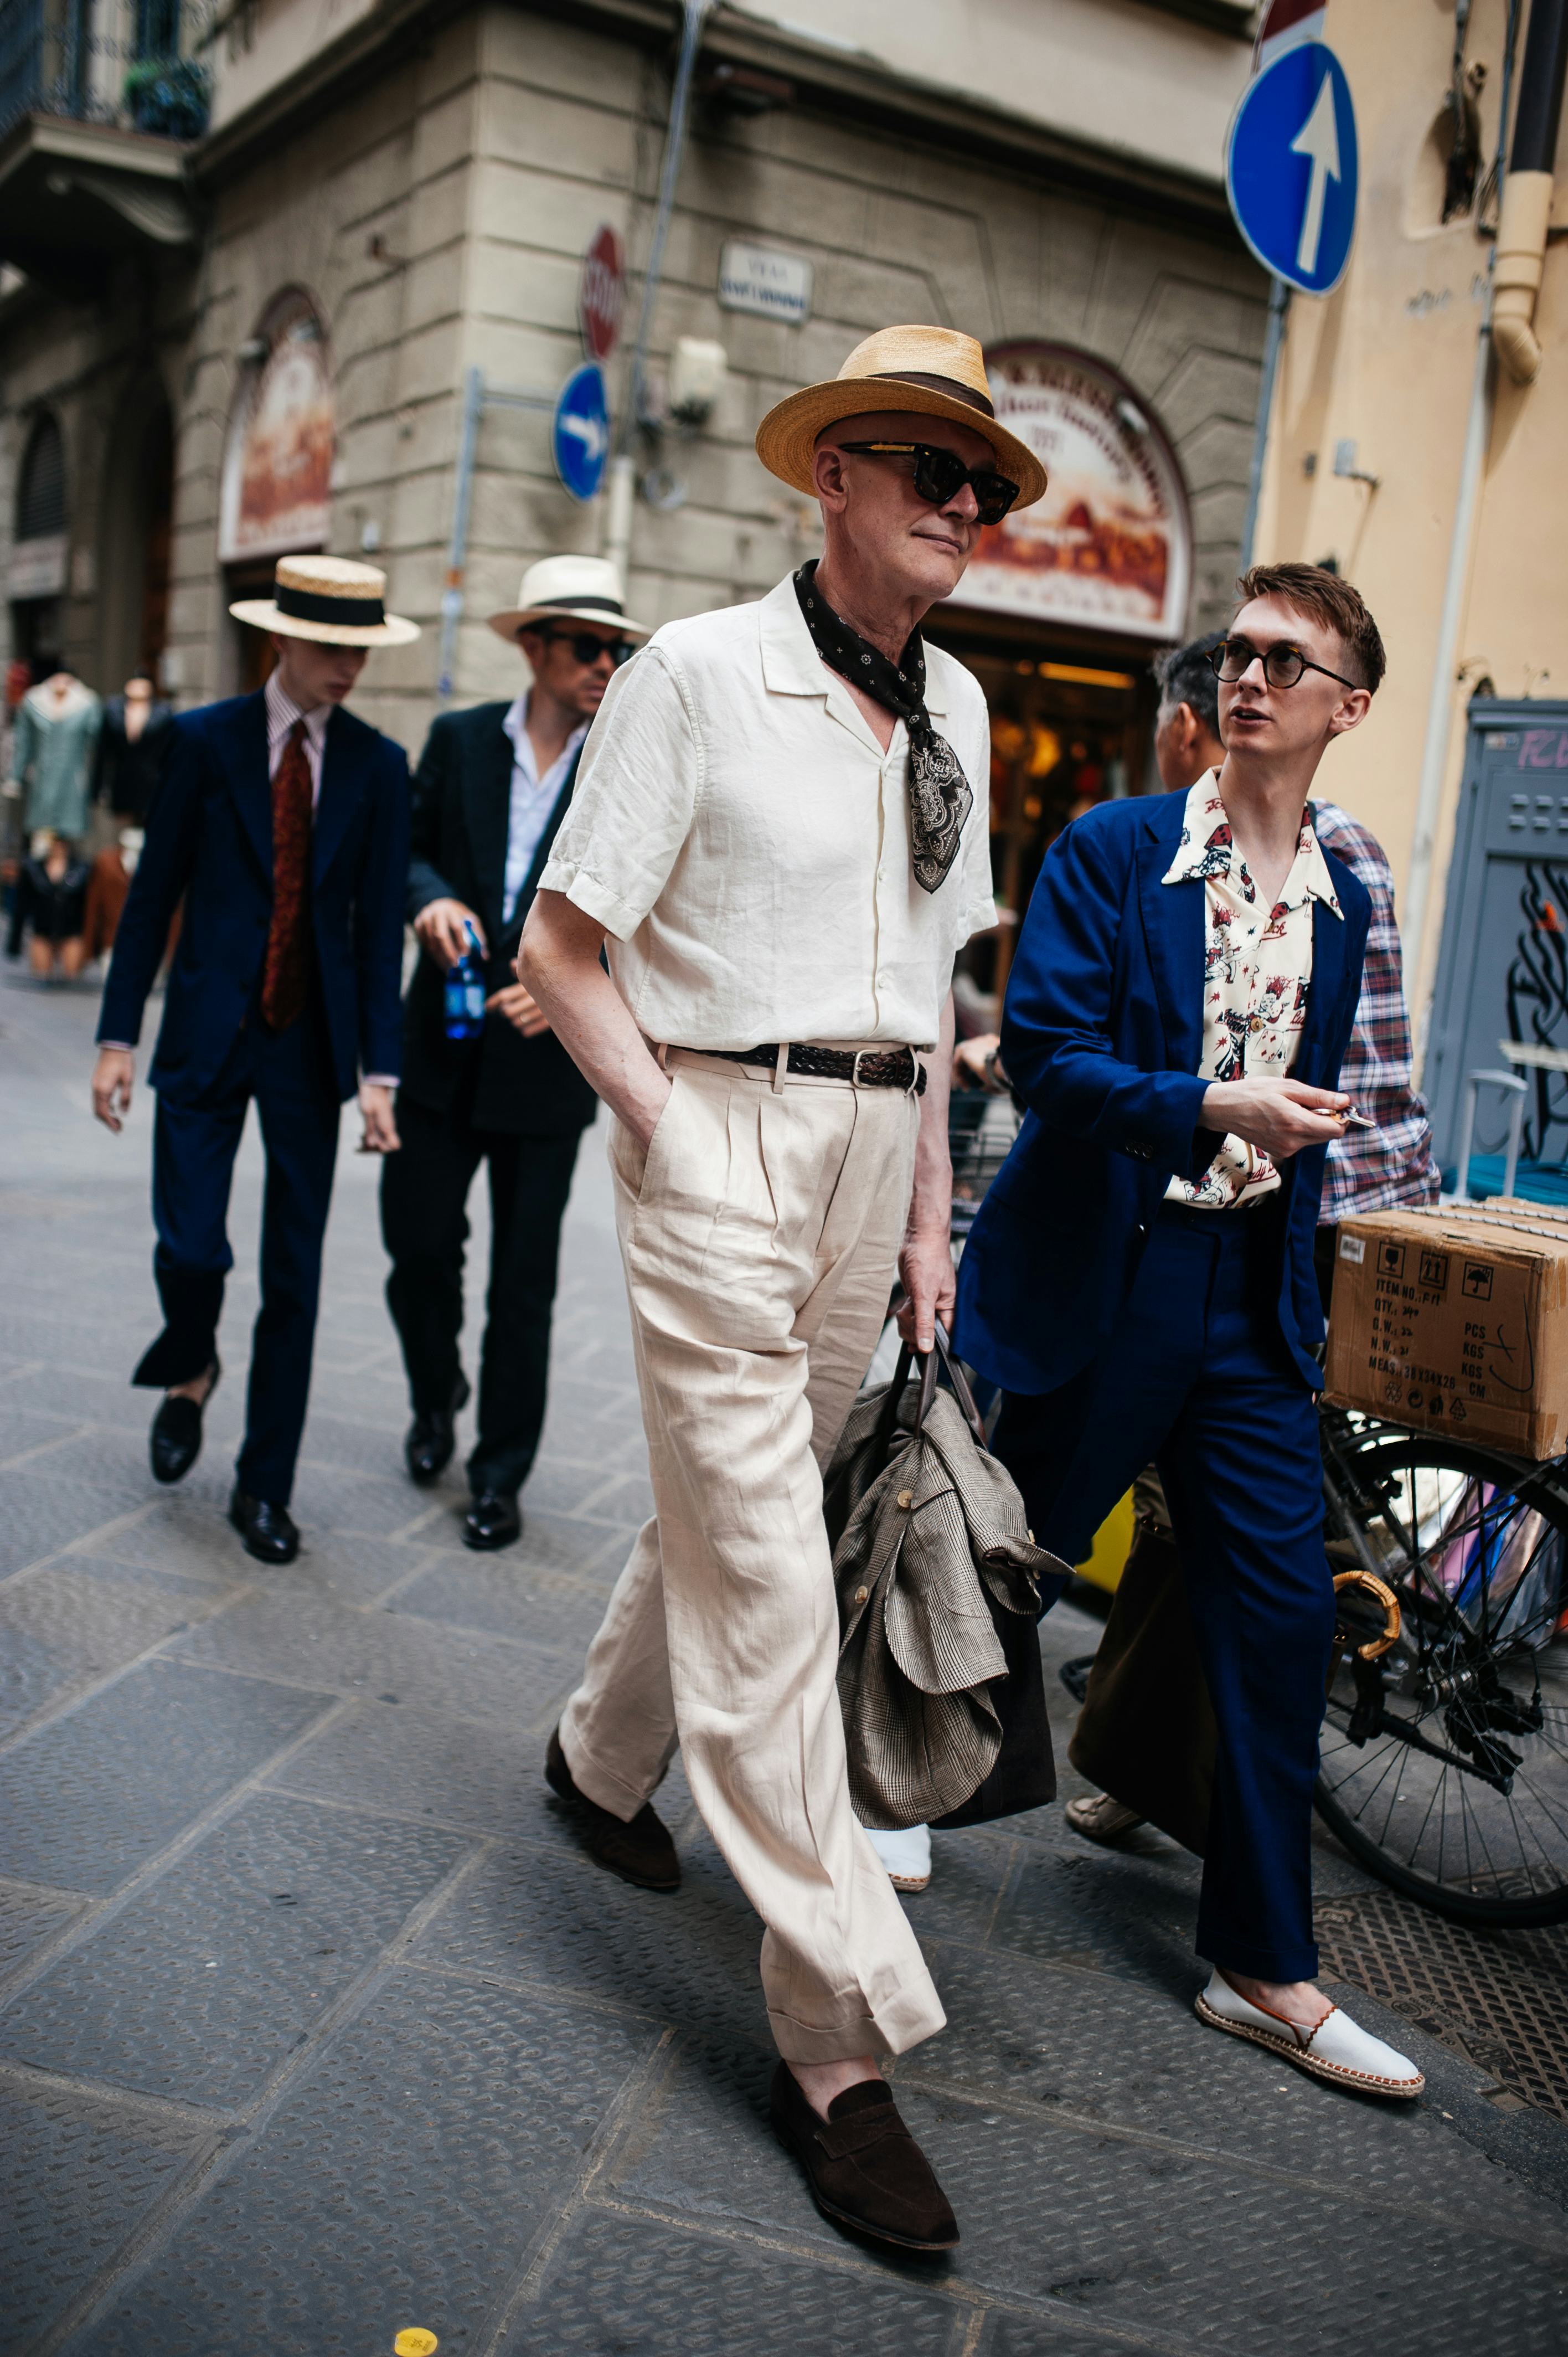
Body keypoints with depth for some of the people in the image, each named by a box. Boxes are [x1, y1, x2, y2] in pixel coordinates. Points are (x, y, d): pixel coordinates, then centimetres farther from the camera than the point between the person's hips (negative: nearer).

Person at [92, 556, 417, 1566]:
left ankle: (265, 1488, 15)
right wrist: (119, 1036, -3)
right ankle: (190, 1372, 28)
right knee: (191, 1246, -7)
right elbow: (153, 894, 2)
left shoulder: (379, 765, 3)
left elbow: (380, 926, 1)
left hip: (312, 1046, 1)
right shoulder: (205, 740, 1)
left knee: (295, 1275, 3)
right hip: (208, 1033, -1)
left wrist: (380, 1073, -4)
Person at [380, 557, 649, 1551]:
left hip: (546, 1064, -1)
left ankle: (501, 1478, 19)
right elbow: (407, 850, 10)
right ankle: (436, 1401, 38)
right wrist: (431, 897, -13)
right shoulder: (459, 740, 4)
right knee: (420, 1248, 7)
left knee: (524, 1284, 4)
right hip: (442, 1050, 2)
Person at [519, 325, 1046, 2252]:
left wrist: (929, 1210, 12)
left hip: (873, 1151, 7)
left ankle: (603, 1755, 46)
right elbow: (561, 949, -7)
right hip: (721, 1138, -6)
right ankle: (839, 2037, 2)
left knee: (739, 1498, 19)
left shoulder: (954, 707, 11)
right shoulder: (699, 672, -7)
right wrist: (669, 1138, -13)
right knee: (766, 1585, -6)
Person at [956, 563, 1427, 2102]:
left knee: (1281, 1616, 3)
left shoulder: (1342, 901, 10)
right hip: (1099, 1278, -4)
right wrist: (1210, 1107, -28)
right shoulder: (1111, 853, -5)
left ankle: (1262, 1970, 15)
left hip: (1249, 1297, 5)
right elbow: (1042, 1051, -14)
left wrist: (1299, 1294, 16)